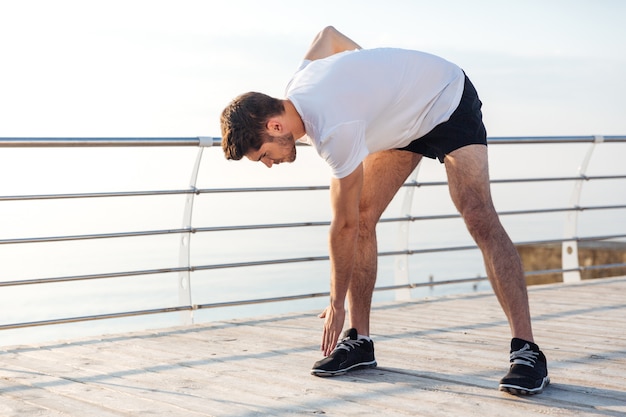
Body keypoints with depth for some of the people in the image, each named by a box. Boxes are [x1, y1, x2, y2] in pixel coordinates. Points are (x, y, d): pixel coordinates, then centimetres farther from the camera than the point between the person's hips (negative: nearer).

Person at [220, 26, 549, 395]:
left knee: (479, 219, -24)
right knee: (363, 219, -4)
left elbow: (343, 226, -27)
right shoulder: (296, 88, -13)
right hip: (402, 114, 9)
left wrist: (337, 304, -16)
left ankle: (526, 349, -25)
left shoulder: (334, 130, -37)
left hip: (449, 103, -9)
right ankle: (360, 340, 0)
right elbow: (329, 34, 9)